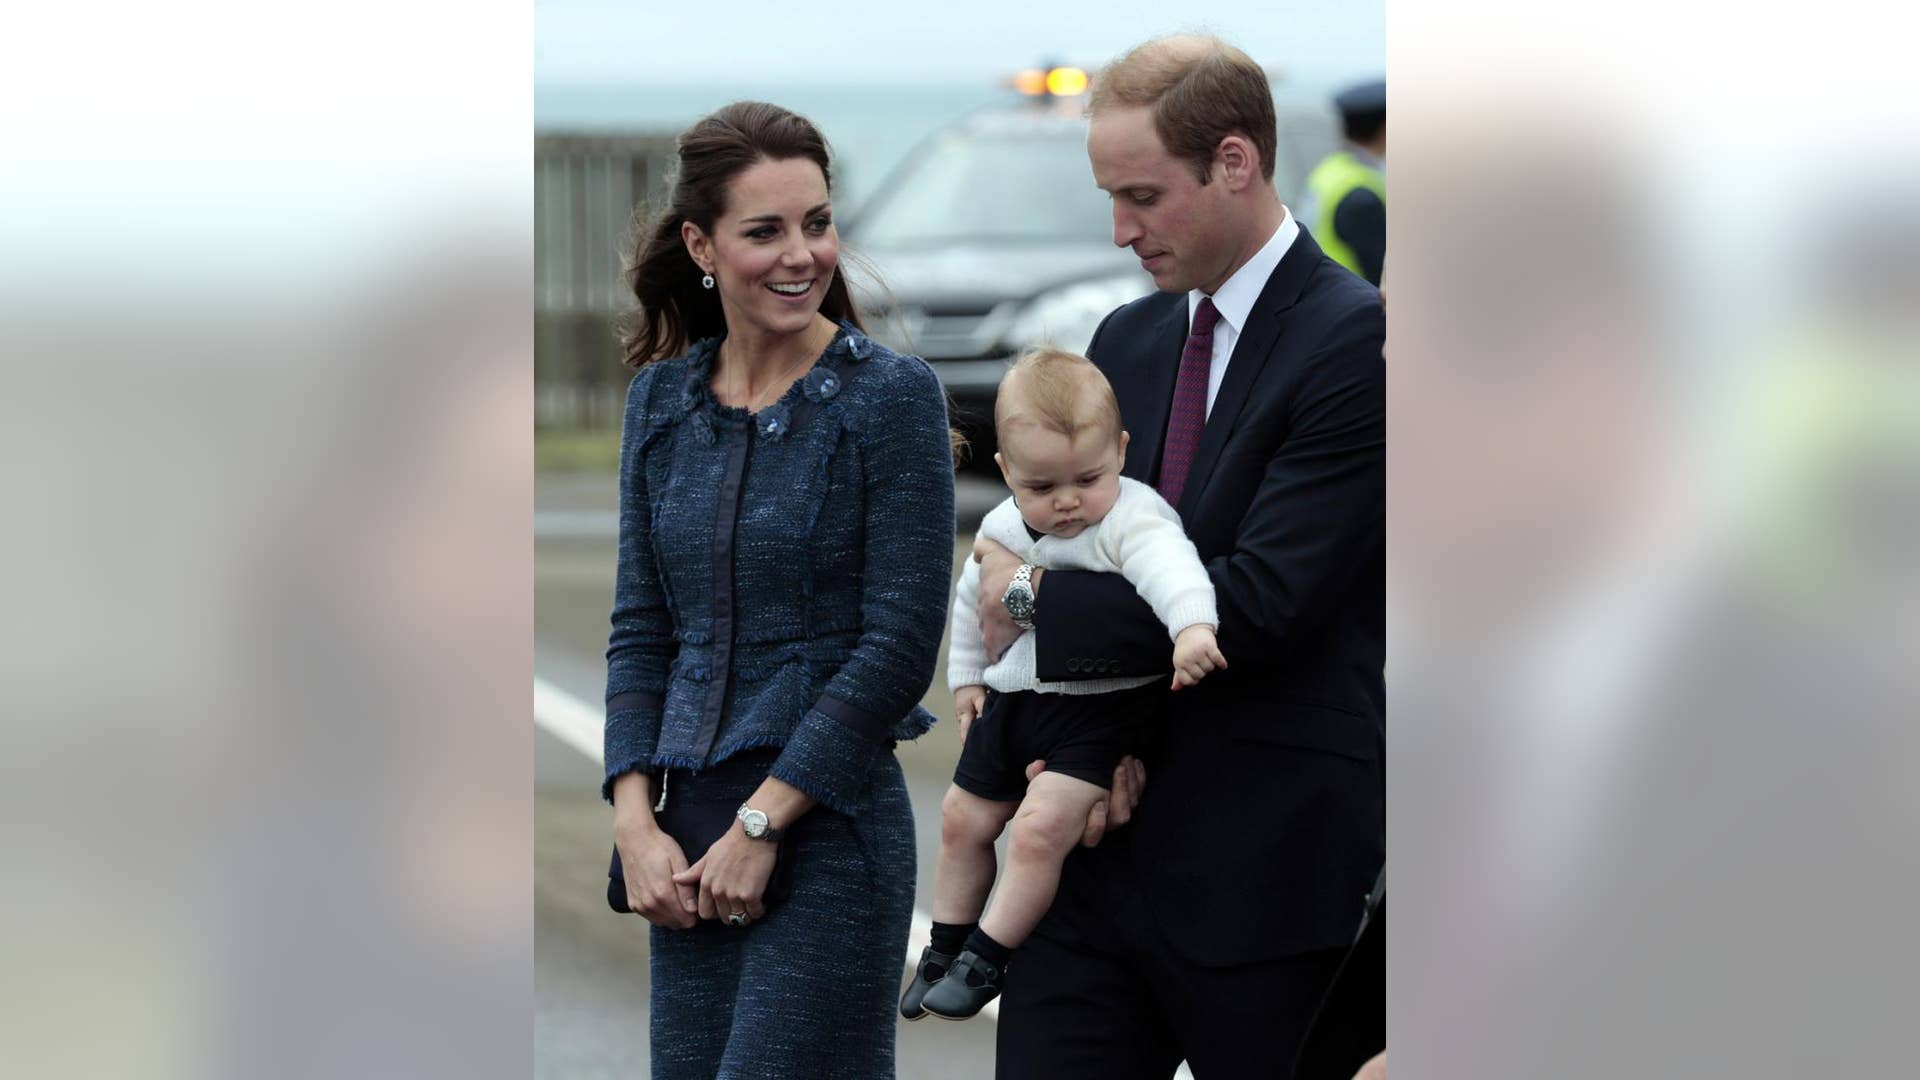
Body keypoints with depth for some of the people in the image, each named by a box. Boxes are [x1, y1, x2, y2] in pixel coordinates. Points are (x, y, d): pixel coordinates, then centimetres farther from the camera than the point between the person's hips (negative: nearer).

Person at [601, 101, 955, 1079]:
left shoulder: (892, 396, -6)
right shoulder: (663, 400, 10)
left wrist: (760, 824, -12)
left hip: (828, 825, -5)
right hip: (690, 844, 5)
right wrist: (635, 821, -1)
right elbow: (641, 628, 12)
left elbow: (900, 646, -10)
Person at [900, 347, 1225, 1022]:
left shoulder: (1131, 518, -23)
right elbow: (973, 597, 18)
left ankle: (987, 959, -3)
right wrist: (966, 675, 24)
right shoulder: (1003, 528, -2)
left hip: (1103, 709, -7)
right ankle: (944, 952, 36)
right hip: (1016, 697, 7)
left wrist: (1192, 626, -62)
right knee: (963, 818, 17)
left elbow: (1169, 564, -43)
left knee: (1040, 828, -20)